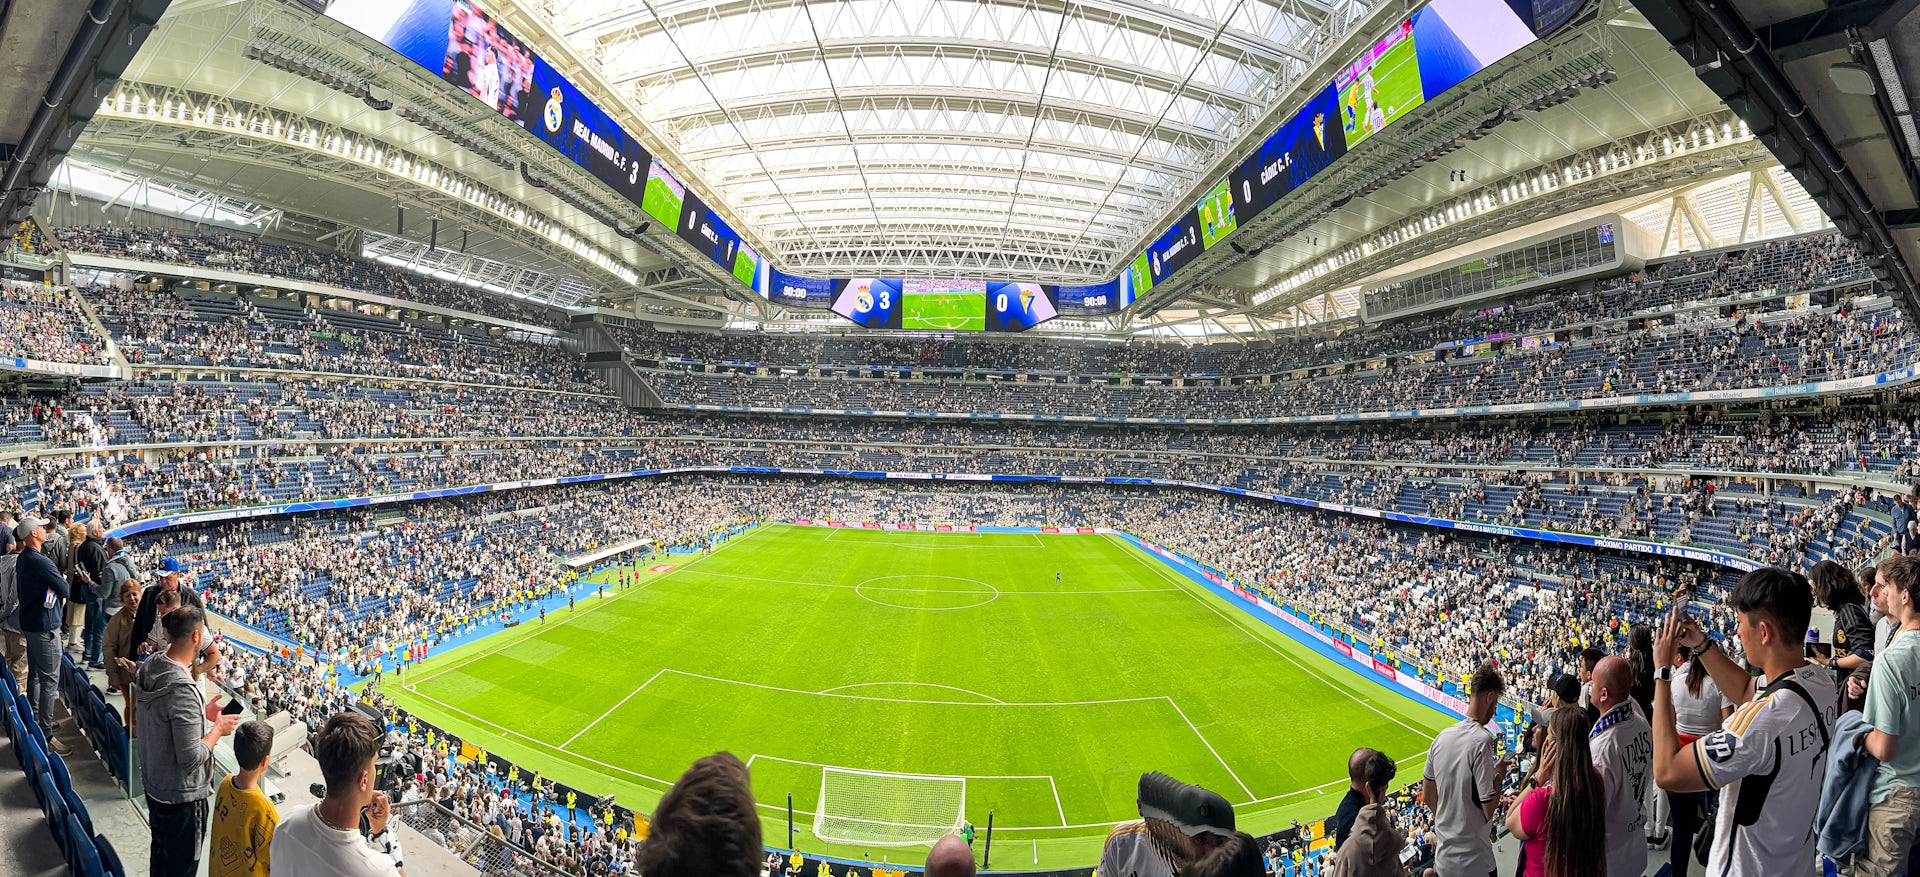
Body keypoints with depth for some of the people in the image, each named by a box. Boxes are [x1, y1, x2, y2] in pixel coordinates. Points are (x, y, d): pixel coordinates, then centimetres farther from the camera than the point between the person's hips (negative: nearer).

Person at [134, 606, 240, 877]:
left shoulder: (149, 668, -6)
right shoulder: (182, 689, -32)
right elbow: (191, 758, -28)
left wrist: (201, 714, 8)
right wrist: (218, 728, -14)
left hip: (153, 783, 9)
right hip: (181, 795, -9)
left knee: (160, 855, 28)